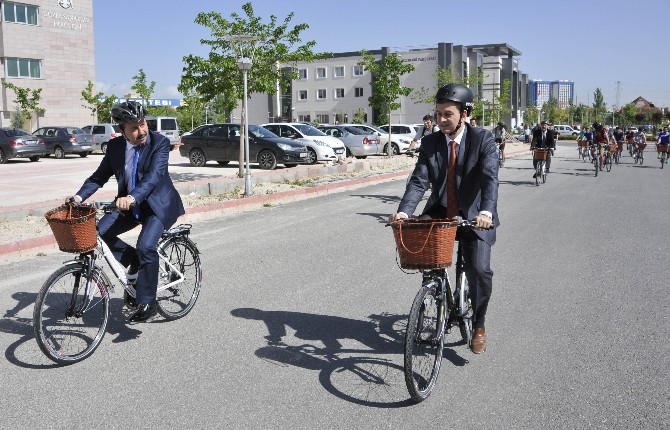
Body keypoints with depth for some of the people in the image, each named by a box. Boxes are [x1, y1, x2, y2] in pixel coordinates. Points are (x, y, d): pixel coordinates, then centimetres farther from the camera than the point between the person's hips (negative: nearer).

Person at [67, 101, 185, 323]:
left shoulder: (160, 143, -17)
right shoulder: (115, 146, -2)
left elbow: (154, 176, -30)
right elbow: (100, 176, 3)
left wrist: (132, 197, -46)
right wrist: (79, 196, -14)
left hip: (159, 204, -5)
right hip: (129, 205, 6)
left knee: (146, 246, -27)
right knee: (100, 232, -15)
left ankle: (146, 304, -13)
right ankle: (135, 261, 9)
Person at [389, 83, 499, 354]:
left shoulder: (483, 140, -10)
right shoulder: (430, 143, 0)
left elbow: (490, 178, -23)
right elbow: (419, 181, -10)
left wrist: (486, 211, -42)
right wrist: (404, 211, -28)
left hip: (474, 215, -3)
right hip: (440, 212, 3)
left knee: (479, 271, -17)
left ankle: (478, 325, 10)